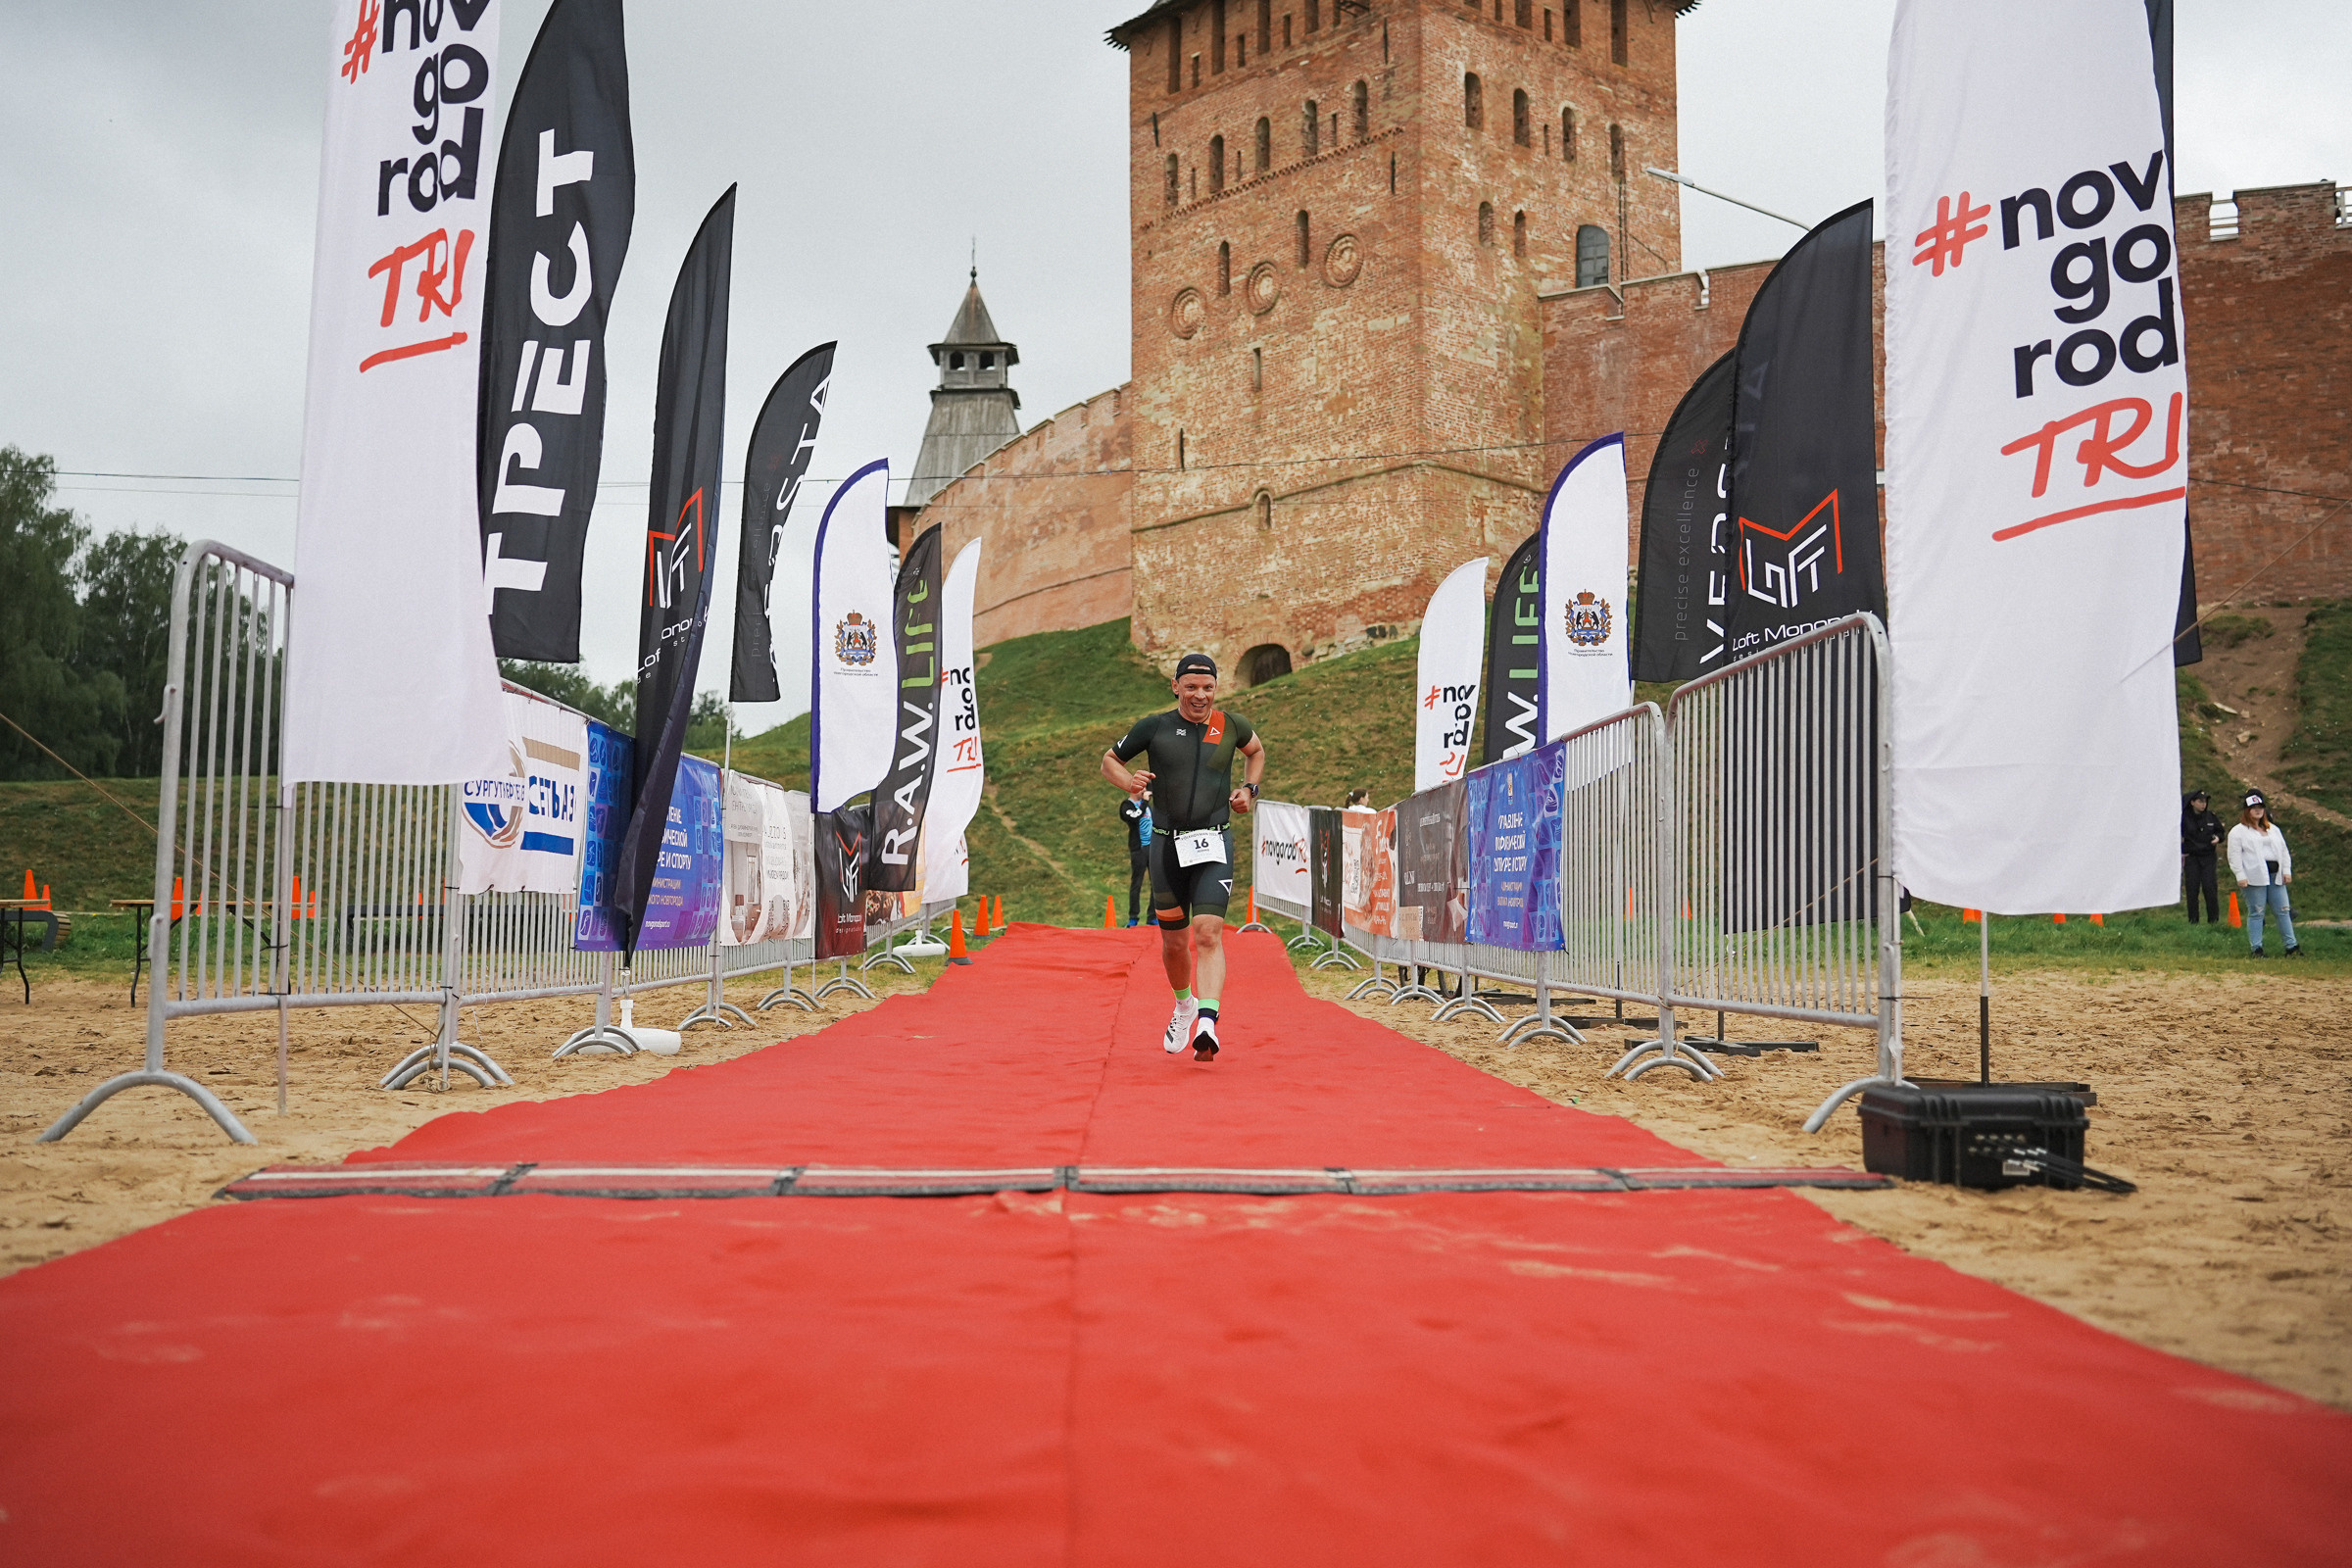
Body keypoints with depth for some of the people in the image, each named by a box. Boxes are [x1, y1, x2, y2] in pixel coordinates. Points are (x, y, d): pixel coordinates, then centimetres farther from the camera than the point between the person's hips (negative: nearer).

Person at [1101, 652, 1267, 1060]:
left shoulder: (1230, 726, 4)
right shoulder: (1154, 727, 1)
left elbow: (1256, 751, 26)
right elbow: (1109, 761, 13)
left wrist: (1249, 789, 11)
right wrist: (1129, 782, -8)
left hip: (1213, 845, -1)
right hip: (1166, 845, 1)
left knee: (1209, 934, -18)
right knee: (1174, 941, 12)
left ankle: (1207, 1023, -27)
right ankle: (1184, 1005, 40)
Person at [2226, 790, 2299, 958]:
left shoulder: (2273, 829, 19)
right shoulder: (2238, 832, 2)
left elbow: (2283, 851, 20)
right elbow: (2235, 856, -4)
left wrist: (2287, 870, 10)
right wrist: (2240, 876, -12)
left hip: (2275, 876, 5)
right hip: (2255, 878, -5)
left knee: (2283, 911, 4)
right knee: (2256, 913, -2)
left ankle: (2291, 946, 8)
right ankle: (2257, 949, 3)